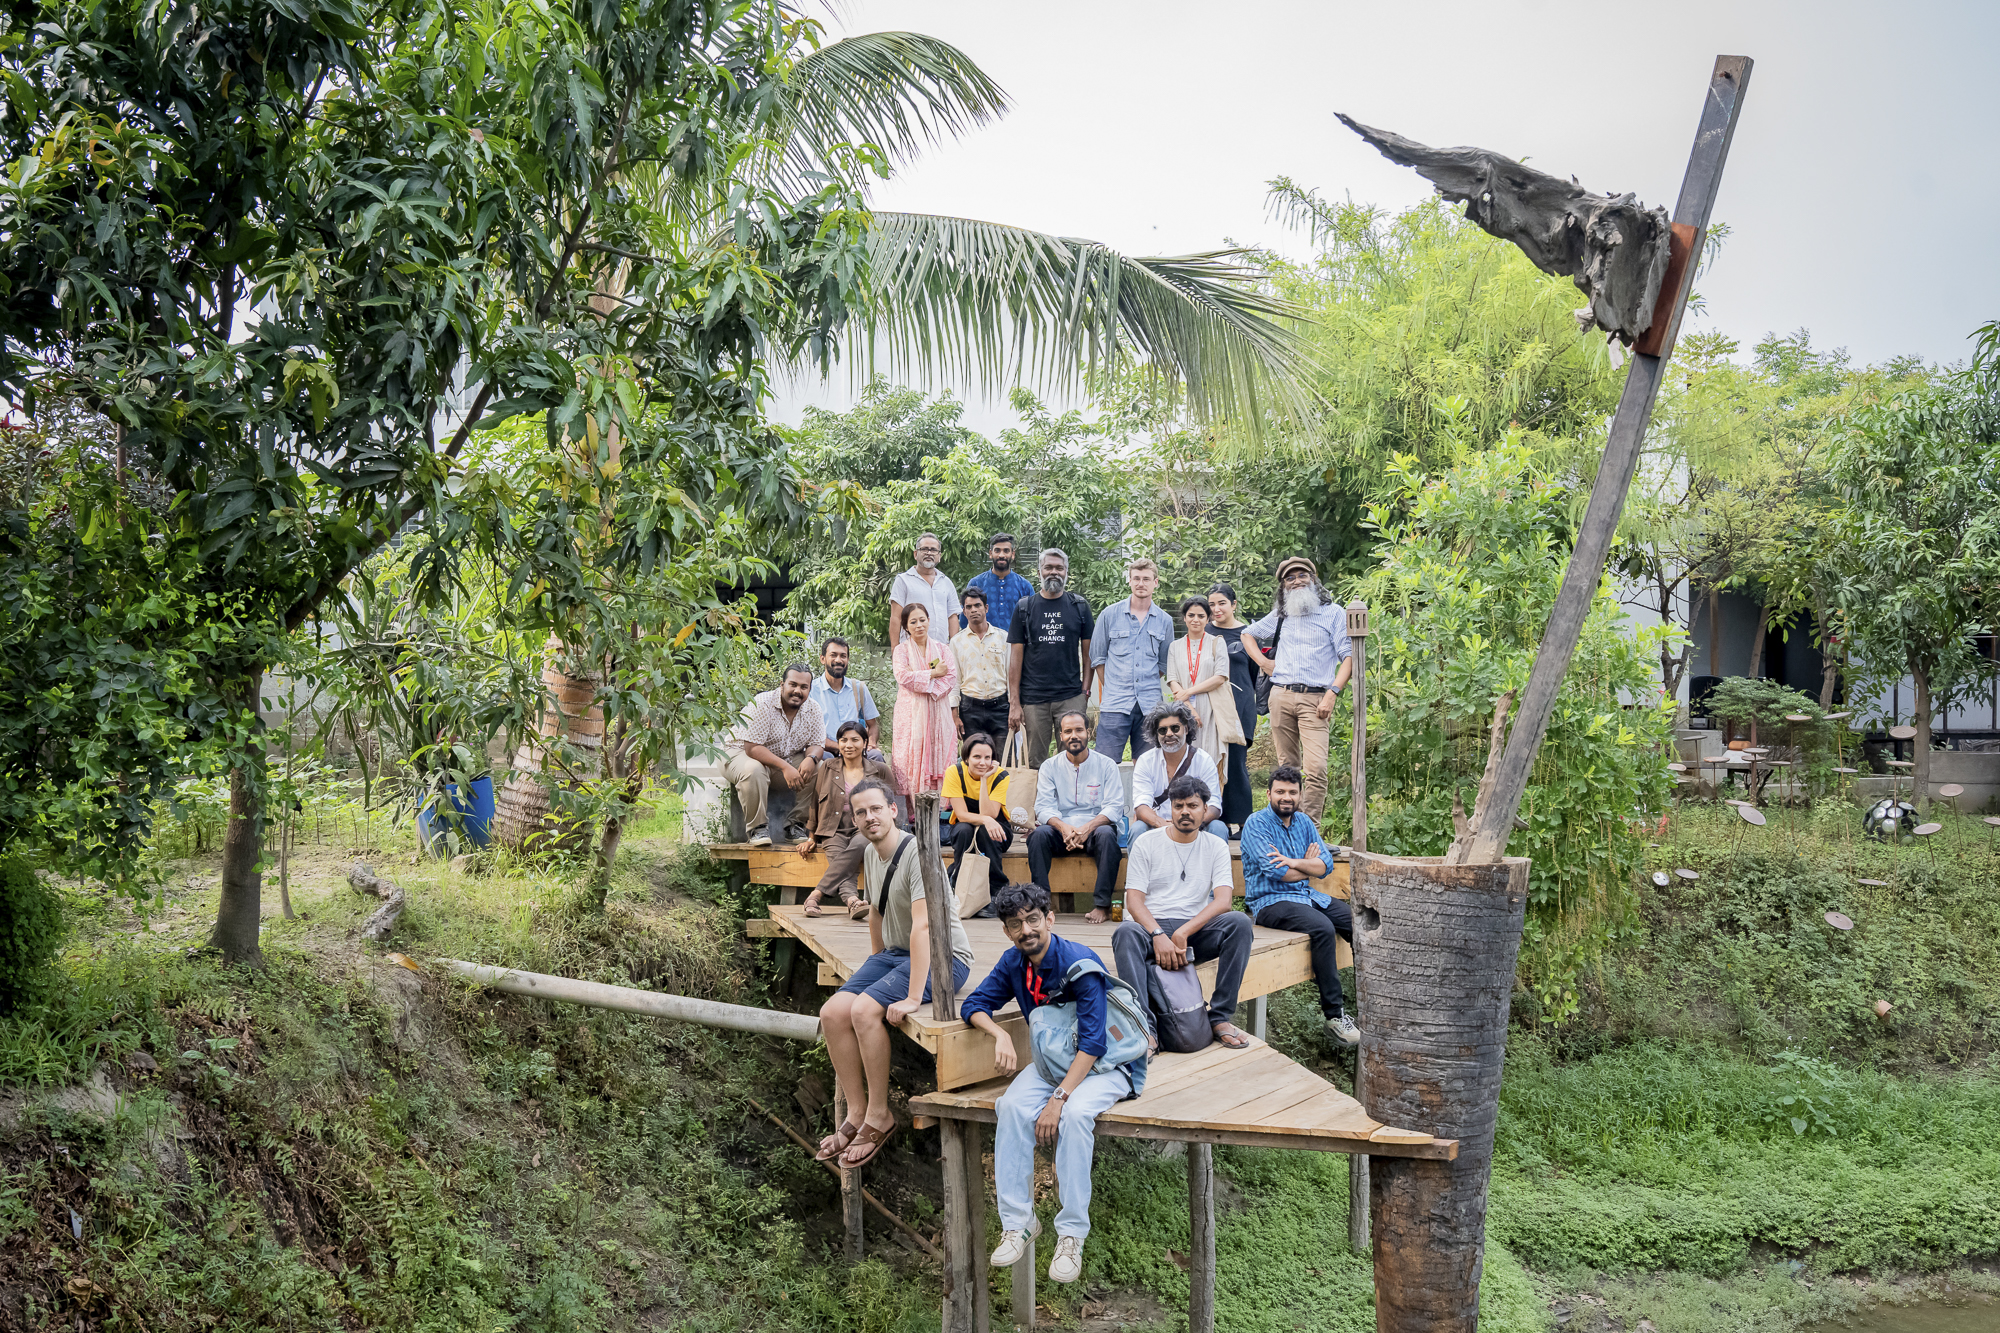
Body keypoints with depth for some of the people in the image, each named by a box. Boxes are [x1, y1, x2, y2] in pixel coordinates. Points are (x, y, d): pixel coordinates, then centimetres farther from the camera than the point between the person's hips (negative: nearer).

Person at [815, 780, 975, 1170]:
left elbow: (922, 925, -29)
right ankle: (857, 1114, -1)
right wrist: (874, 963, 21)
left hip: (943, 957, -8)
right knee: (832, 1013, -11)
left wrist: (913, 997, -33)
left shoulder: (917, 852, -21)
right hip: (893, 953, 8)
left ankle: (879, 1117, -13)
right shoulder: (871, 854, 8)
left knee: (865, 1010, -28)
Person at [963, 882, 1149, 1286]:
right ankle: (1017, 1221, -17)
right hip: (1054, 1059, 6)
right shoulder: (1014, 963, -3)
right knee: (1012, 1106, -25)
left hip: (1107, 1064, -5)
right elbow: (975, 1005, 4)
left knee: (1075, 1113, -36)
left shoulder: (1080, 965, -24)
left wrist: (1059, 1097, -34)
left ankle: (1072, 1234, -25)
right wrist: (1000, 1035, -19)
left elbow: (1093, 1042, -27)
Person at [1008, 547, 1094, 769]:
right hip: (1033, 698, 0)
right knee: (1036, 764, 3)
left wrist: (1086, 690, -2)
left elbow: (1087, 651, 9)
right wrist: (1014, 702, -2)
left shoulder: (1079, 606, 7)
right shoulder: (1025, 607, 6)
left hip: (1071, 697, 0)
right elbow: (1016, 657, 4)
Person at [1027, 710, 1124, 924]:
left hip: (1094, 829, -1)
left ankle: (1102, 905, -31)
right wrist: (1063, 827, -24)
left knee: (1107, 834, -34)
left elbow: (1114, 807, -5)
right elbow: (1043, 807, -2)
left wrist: (1087, 828, -24)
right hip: (1061, 832, 1)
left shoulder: (1106, 765, 5)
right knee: (1039, 834, -30)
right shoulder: (1050, 767, 9)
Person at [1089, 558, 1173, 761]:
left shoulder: (1165, 621, 10)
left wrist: (1147, 686, 10)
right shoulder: (1110, 614, 4)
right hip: (1115, 705, -2)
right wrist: (1111, 688, 5)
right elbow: (1097, 657, 8)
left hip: (1150, 705, 2)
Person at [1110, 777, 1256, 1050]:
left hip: (1195, 929, 2)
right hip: (1151, 926, -2)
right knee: (1125, 933, -36)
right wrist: (1158, 936, -23)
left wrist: (1183, 933, -20)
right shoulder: (1146, 843, 5)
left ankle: (1220, 1018, -22)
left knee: (1240, 923, -27)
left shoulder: (1216, 847, 9)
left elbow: (1223, 899, -6)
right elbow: (1134, 900, -4)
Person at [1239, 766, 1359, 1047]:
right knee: (1323, 928, -32)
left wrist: (1295, 863, -17)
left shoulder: (1304, 822, 13)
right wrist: (1309, 867, 0)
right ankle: (1333, 1016, -28)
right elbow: (1276, 871, -17)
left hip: (1308, 896, 7)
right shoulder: (1257, 823, -7)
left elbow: (1326, 864, 2)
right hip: (1270, 902, -7)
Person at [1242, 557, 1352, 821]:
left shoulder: (1333, 613, 5)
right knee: (1287, 766, 6)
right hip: (1281, 696, 4)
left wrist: (1331, 694, -11)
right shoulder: (1280, 615, 18)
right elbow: (1248, 634, 33)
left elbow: (1348, 657, 0)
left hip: (1315, 699, -4)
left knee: (1316, 767, -15)